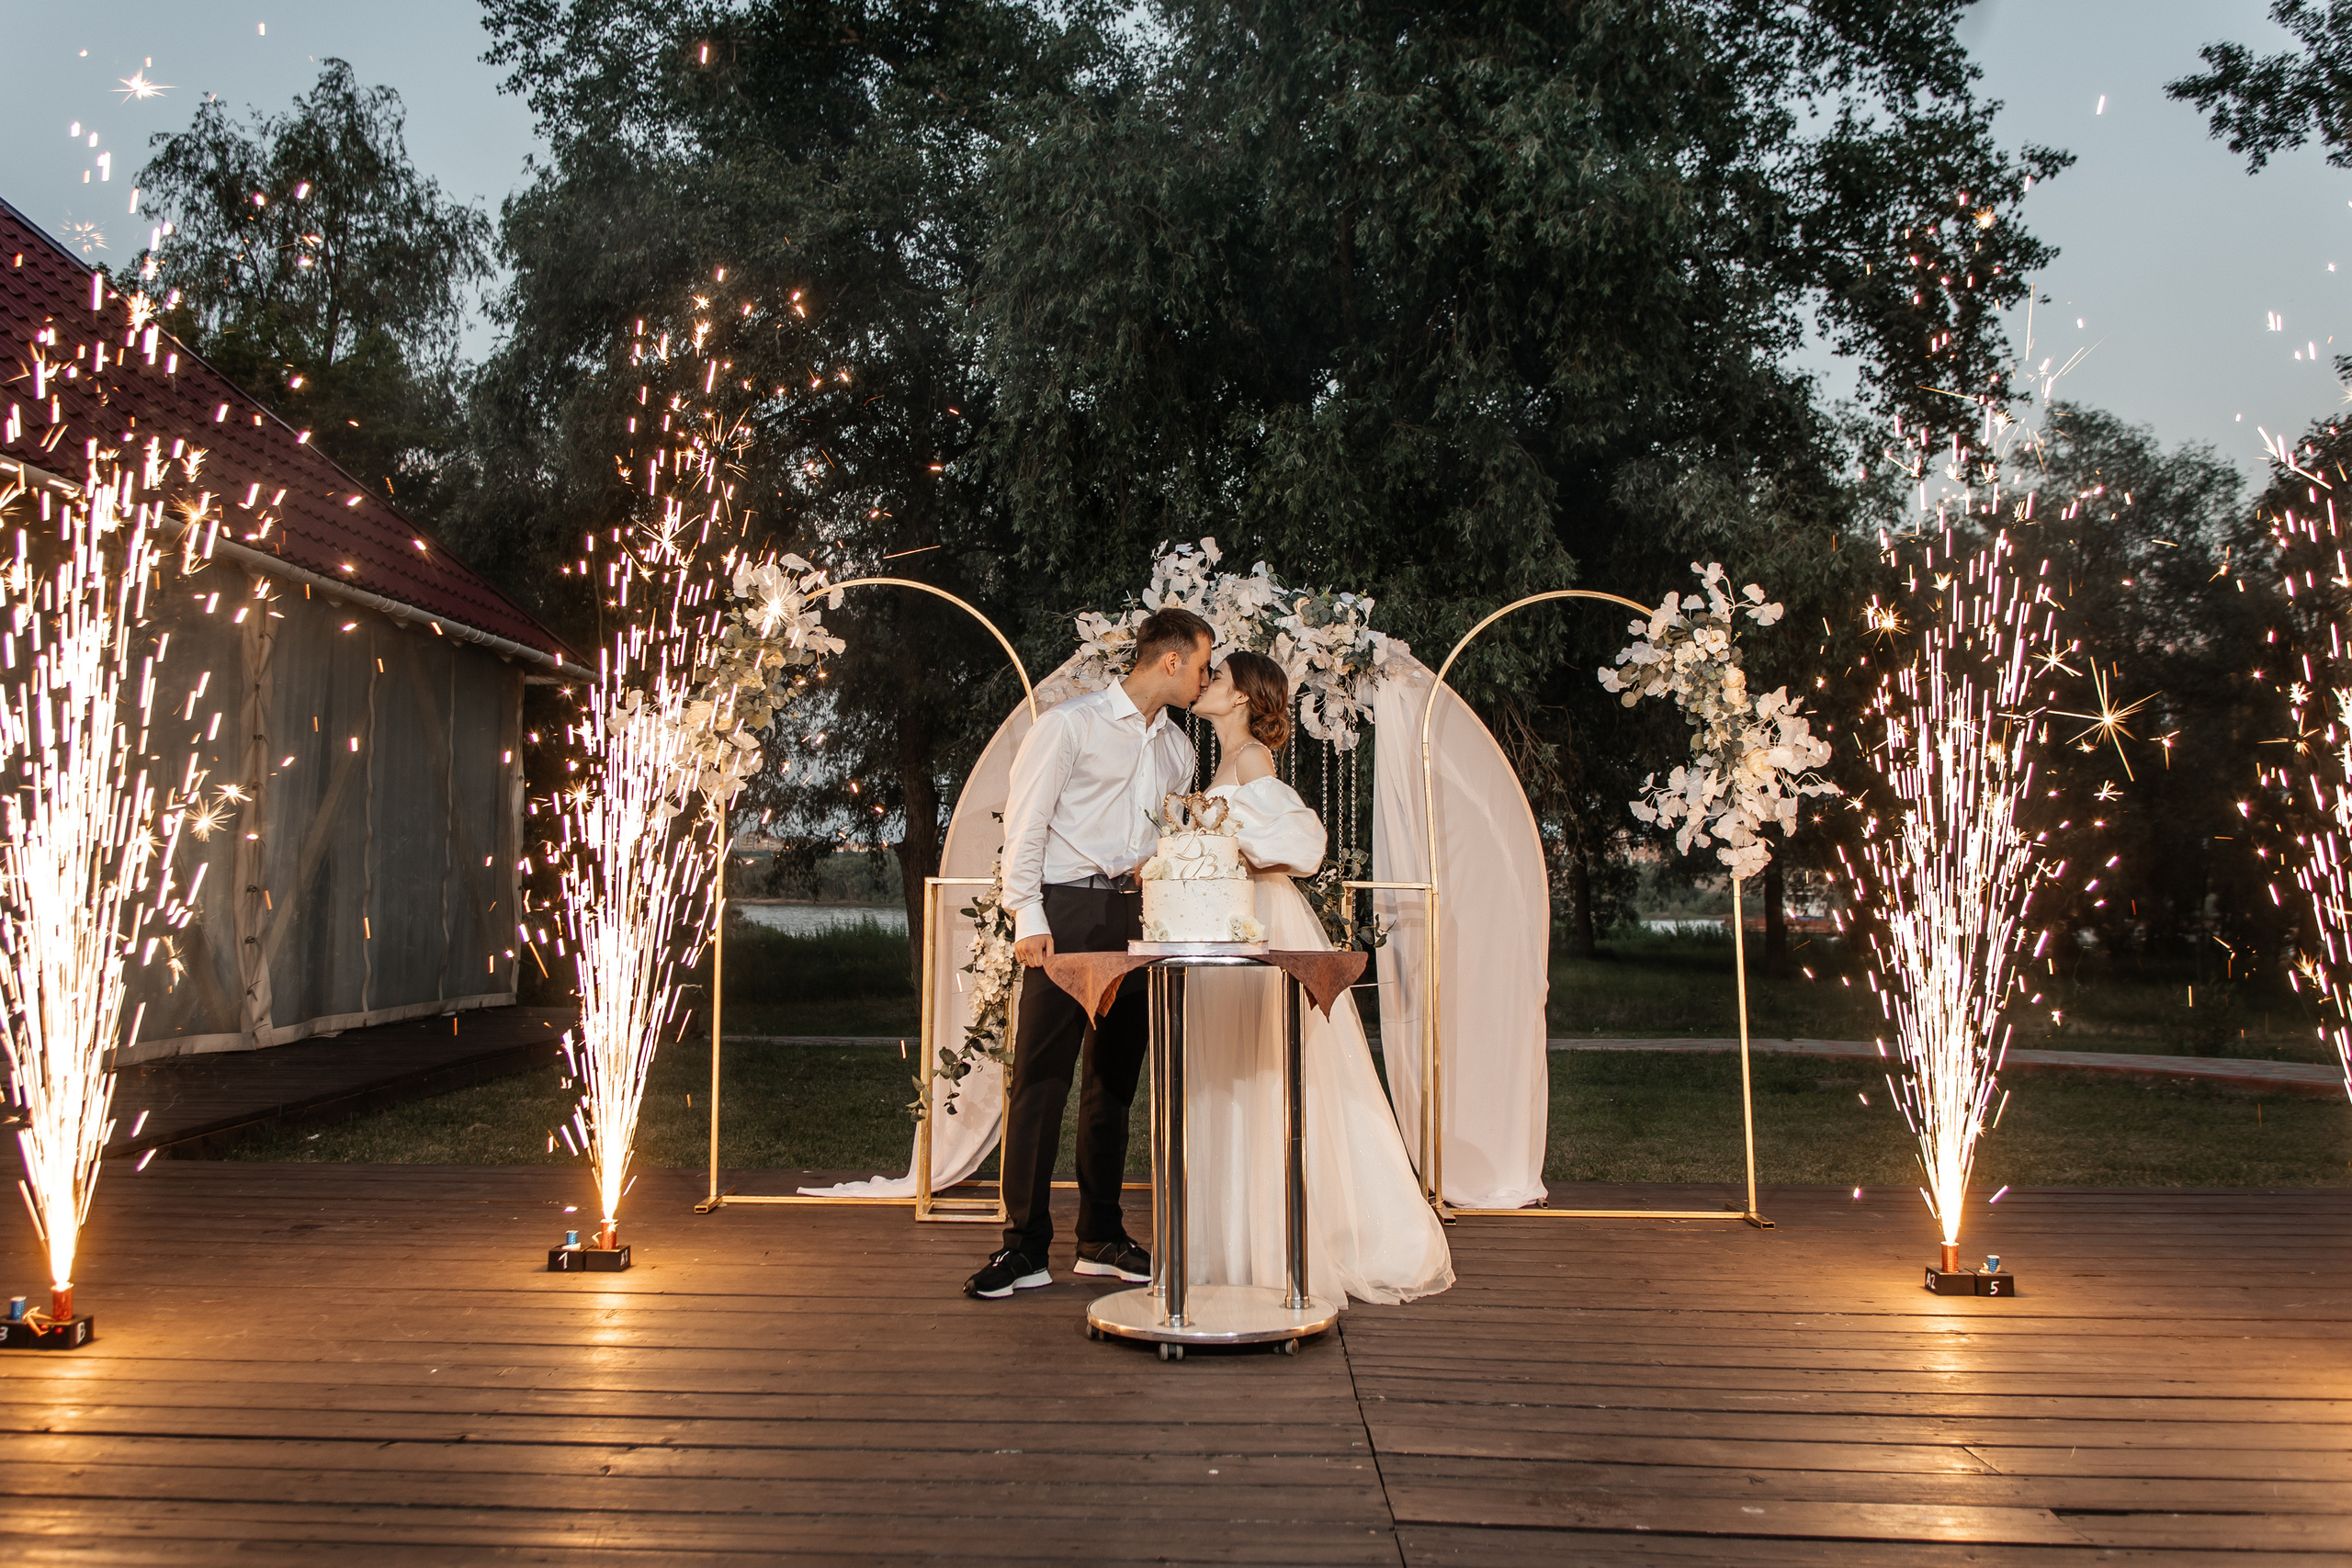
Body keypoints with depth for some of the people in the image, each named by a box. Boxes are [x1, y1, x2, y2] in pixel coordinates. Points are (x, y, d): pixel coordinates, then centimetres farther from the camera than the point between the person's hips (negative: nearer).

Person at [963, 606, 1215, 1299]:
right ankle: (1025, 1247, 0)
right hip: (1068, 911, -6)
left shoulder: (1178, 748, 18)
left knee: (1114, 1078, 10)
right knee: (1040, 1077, -6)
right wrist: (1028, 917, -12)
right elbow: (1025, 822, -6)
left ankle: (1102, 1238, 19)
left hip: (1138, 917, 6)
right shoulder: (1071, 723, -2)